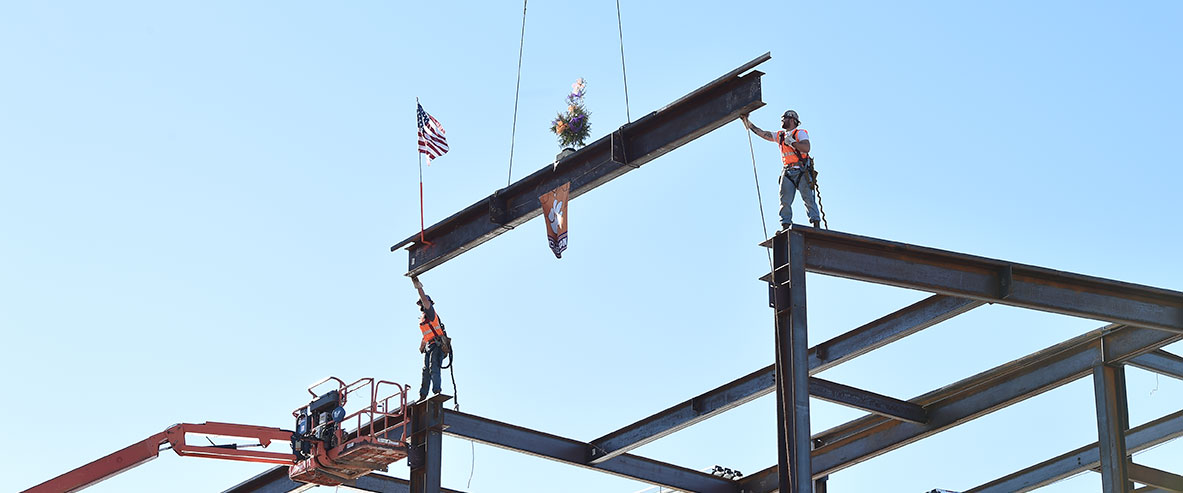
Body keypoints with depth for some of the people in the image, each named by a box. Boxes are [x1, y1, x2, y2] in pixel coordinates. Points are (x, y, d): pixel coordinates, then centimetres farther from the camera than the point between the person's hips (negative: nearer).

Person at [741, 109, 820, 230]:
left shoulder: (800, 133, 6)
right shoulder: (780, 135, 24)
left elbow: (806, 148, -11)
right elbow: (760, 132, 24)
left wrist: (791, 141, -10)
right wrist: (746, 121, 21)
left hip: (802, 171, -6)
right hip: (787, 172, 6)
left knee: (808, 198, -14)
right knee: (785, 201, -8)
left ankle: (816, 225, -20)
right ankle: (785, 227, -12)